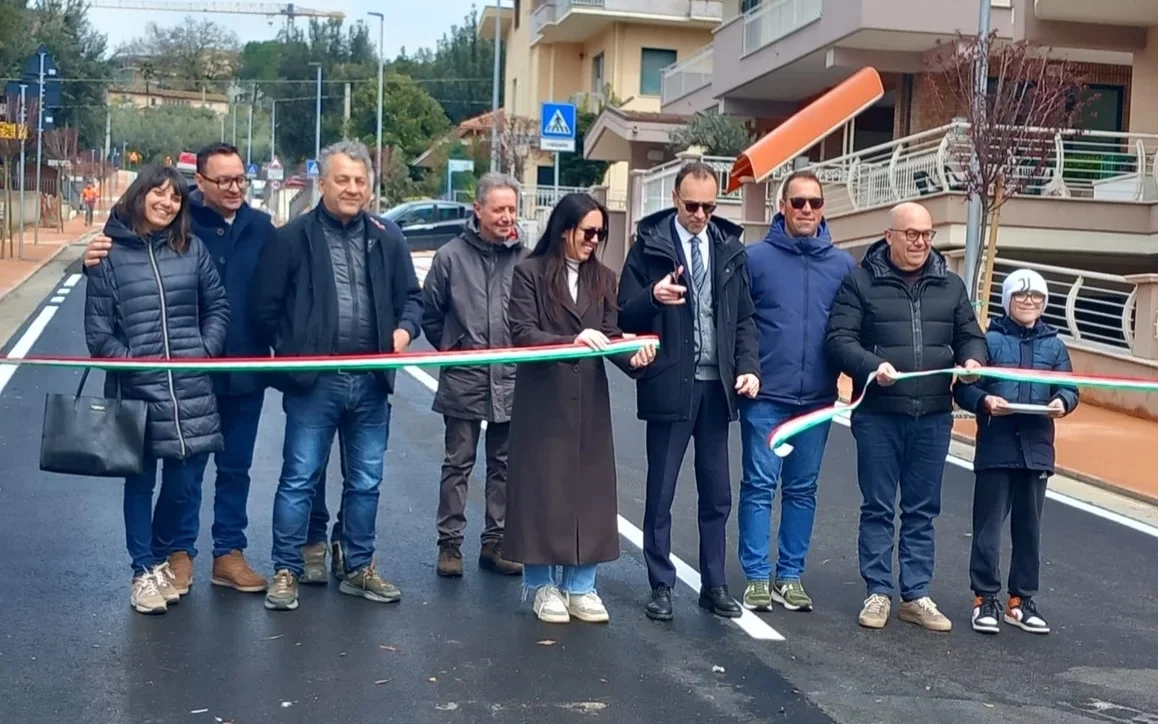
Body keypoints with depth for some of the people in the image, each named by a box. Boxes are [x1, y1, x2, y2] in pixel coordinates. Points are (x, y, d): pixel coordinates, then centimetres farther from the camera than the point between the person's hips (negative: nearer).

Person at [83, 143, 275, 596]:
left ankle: (229, 554, 26)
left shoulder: (261, 227, -1)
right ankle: (180, 553, 24)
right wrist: (97, 260, -28)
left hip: (245, 370, 3)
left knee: (235, 468, 14)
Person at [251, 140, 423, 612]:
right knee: (299, 477, 1)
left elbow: (411, 297, 16)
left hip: (371, 379, 4)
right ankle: (286, 572, 11)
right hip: (313, 380, -4)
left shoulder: (387, 238, 9)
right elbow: (266, 308, 0)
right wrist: (290, 353, -2)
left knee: (366, 481, 13)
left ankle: (359, 569, 26)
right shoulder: (293, 237, -2)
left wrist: (406, 328, -3)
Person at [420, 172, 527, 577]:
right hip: (463, 381, -2)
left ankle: (495, 543, 20)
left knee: (503, 466, 11)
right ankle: (449, 543, 13)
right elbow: (430, 313, 6)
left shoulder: (525, 259, 1)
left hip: (510, 381, 2)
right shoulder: (452, 256, -2)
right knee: (458, 465, 6)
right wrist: (451, 350, 6)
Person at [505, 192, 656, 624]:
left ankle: (580, 585, 16)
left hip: (589, 400, 4)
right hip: (542, 398, -4)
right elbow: (522, 333, -13)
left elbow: (611, 335, 2)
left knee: (589, 490, 6)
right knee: (543, 490, 2)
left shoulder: (603, 279, 10)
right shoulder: (530, 273, -3)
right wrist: (573, 341, -28)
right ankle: (543, 585, 14)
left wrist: (633, 357, -20)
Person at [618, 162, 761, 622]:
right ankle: (661, 587, 15)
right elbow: (626, 316, -3)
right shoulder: (650, 245, -2)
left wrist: (748, 367, -3)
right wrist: (653, 297, -24)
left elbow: (745, 317, 11)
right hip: (670, 385, -3)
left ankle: (714, 585, 20)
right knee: (660, 493, 4)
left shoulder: (730, 247, 8)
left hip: (717, 386, 3)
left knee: (717, 495, 10)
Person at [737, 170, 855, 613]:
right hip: (765, 396, -3)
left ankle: (791, 576, 20)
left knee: (802, 489, 10)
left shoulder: (844, 265, 6)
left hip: (818, 398, 3)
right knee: (759, 486, 1)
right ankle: (757, 576, 10)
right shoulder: (756, 258, -2)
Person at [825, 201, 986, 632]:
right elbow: (839, 339, -6)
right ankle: (878, 593, 14)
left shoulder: (951, 286, 11)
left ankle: (916, 596, 18)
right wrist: (872, 366, -24)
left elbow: (970, 335, 16)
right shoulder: (861, 282, -1)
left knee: (922, 511, 10)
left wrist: (972, 359, -7)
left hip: (933, 417, 3)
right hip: (878, 415, -3)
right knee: (878, 508, 5)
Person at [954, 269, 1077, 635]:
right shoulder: (990, 339, 0)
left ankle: (1020, 600, 20)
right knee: (989, 526, 1)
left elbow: (1069, 388, 7)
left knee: (1029, 527, 10)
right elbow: (963, 387, -4)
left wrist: (1061, 402, -15)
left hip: (1036, 449, 3)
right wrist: (985, 401, -22)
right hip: (995, 448, -3)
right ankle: (985, 599, 11)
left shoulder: (1054, 345, 10)